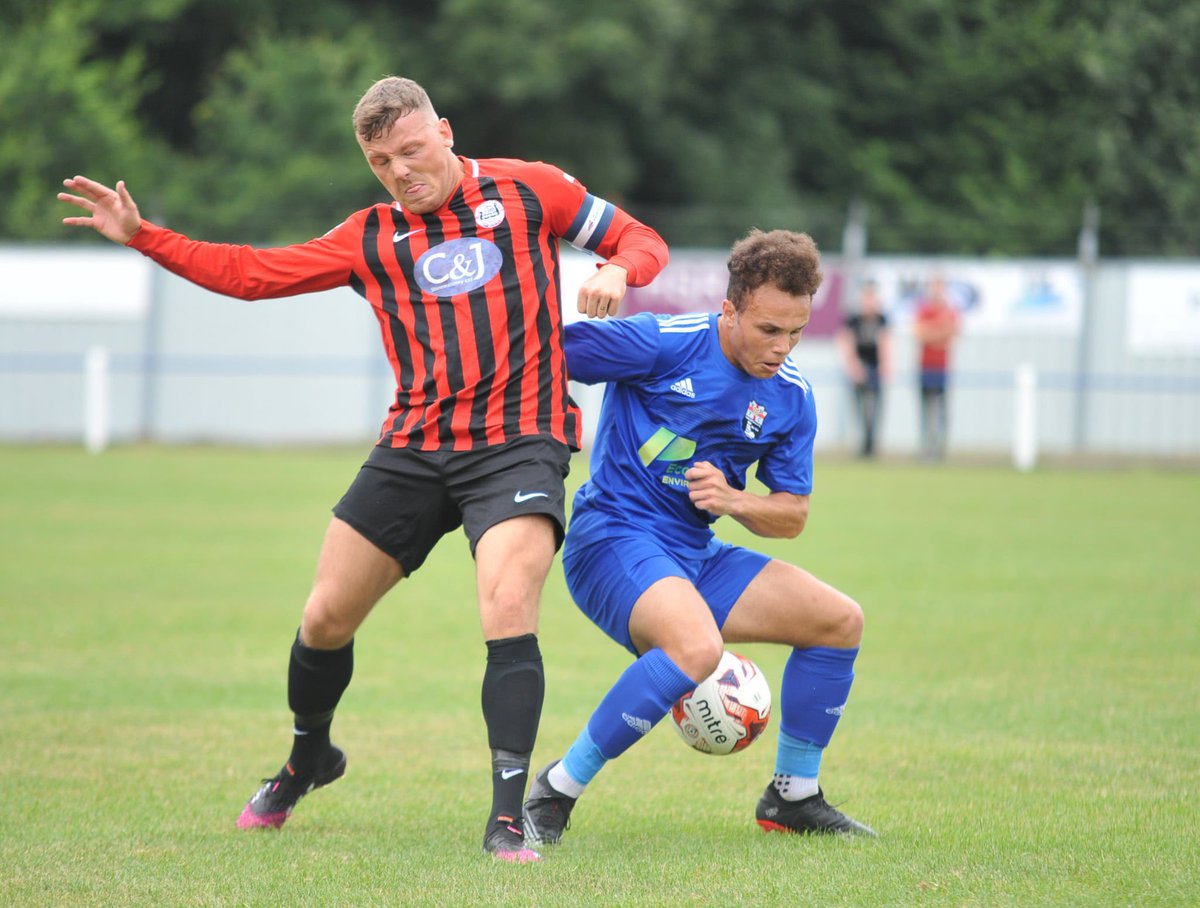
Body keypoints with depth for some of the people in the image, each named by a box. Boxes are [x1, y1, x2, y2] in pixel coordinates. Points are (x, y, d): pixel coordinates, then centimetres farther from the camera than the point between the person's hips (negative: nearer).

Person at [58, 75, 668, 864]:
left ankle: (509, 818, -19)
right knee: (325, 620, 6)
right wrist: (141, 236, 7)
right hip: (414, 448, 4)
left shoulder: (528, 191, 3)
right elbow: (254, 273, 13)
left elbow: (641, 241, 9)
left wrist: (614, 273, -14)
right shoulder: (372, 238, 11)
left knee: (508, 609, -26)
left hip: (517, 443, -4)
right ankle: (306, 762, 36)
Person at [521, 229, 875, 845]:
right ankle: (556, 791, -21)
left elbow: (792, 517, 9)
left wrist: (733, 501, -11)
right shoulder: (662, 344, -16)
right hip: (613, 537, -8)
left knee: (839, 620, 4)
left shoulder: (791, 398, 3)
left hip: (693, 553, 8)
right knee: (697, 646, -35)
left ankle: (793, 797, 20)